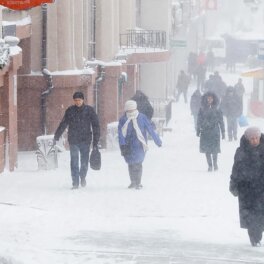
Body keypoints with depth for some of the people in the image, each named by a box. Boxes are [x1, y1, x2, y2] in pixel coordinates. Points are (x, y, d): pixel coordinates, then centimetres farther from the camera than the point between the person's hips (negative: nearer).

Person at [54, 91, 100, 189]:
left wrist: (95, 141, -3)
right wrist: (56, 136, 9)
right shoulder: (70, 111, 3)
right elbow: (63, 124, 11)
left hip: (85, 140, -1)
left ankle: (82, 176, 30)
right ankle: (75, 182, 1)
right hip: (73, 140, 1)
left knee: (84, 161, 2)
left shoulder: (89, 110, 0)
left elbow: (95, 125, 1)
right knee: (74, 162, -4)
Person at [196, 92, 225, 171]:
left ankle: (215, 163, 17)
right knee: (207, 149, 0)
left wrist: (223, 132, 2)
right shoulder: (202, 109, 4)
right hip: (205, 131, 1)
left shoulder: (216, 109, 1)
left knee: (214, 149, -4)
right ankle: (209, 165, 10)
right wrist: (198, 130, 5)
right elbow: (199, 120, 8)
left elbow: (221, 121, 4)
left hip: (214, 131, -1)